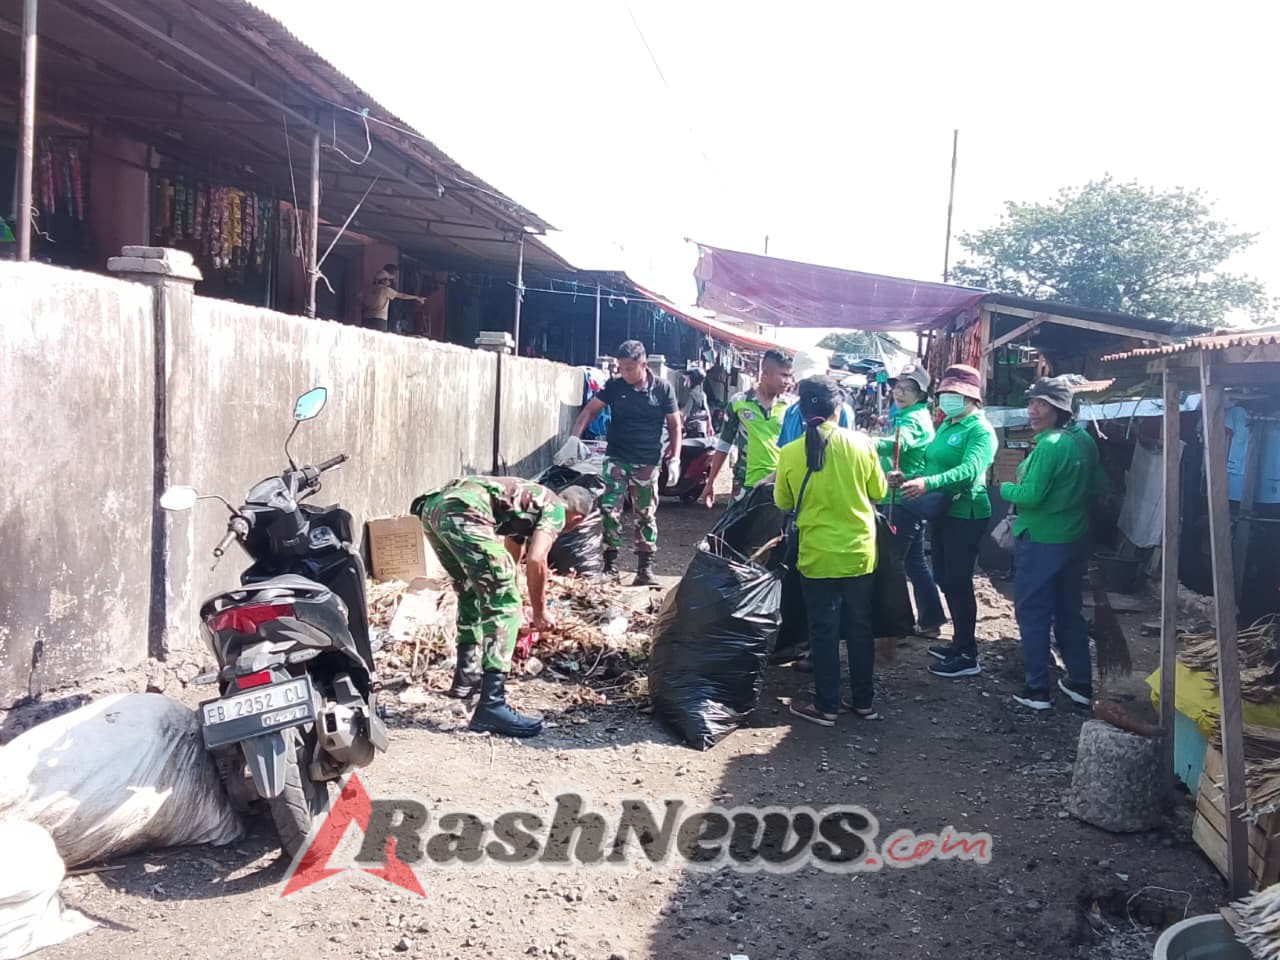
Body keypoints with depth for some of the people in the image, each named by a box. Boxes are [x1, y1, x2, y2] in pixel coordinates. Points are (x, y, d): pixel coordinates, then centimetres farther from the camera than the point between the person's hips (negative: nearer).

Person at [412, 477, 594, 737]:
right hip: (463, 510, -9)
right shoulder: (556, 509, 13)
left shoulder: (529, 502, 37)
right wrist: (539, 612, 13)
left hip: (433, 506, 9)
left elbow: (508, 559, 49)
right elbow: (536, 561, -3)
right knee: (504, 605, -4)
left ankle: (466, 677, 35)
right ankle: (491, 706, -7)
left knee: (472, 591, 28)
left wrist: (517, 611, 62)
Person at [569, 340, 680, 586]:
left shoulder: (662, 389, -2)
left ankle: (645, 569, 14)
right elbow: (589, 411, 0)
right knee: (609, 510, -6)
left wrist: (675, 458, -6)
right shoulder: (614, 386, -1)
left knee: (646, 515, 7)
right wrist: (575, 438, -14)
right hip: (616, 458, 0)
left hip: (647, 462, 0)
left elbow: (674, 425, 3)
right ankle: (610, 565, 3)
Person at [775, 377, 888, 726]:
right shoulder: (861, 444, -9)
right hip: (859, 552, 2)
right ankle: (864, 702, 24)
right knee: (859, 627, 14)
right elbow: (879, 491, 5)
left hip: (817, 556, -1)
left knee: (823, 631, 8)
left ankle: (827, 706, 14)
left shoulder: (790, 453, -11)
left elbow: (783, 503, 4)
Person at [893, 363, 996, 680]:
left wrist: (928, 483, -44)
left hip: (966, 514, -9)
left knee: (959, 582, -5)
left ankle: (967, 657, 5)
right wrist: (909, 478, -3)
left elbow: (969, 470, -31)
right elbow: (931, 463, 16)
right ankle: (960, 642, 30)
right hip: (944, 512, 9)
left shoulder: (980, 429, -15)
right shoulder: (946, 426, 13)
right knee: (945, 579, 15)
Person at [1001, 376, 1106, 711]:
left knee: (1032, 612, 2)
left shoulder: (1049, 446, -21)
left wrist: (1005, 488, -4)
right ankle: (1081, 683, 26)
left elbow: (1030, 495, -22)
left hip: (1041, 541, -8)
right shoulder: (1085, 441, 5)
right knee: (1069, 611, 18)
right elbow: (1098, 488, 14)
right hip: (1074, 539, 8)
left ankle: (1037, 689, 7)